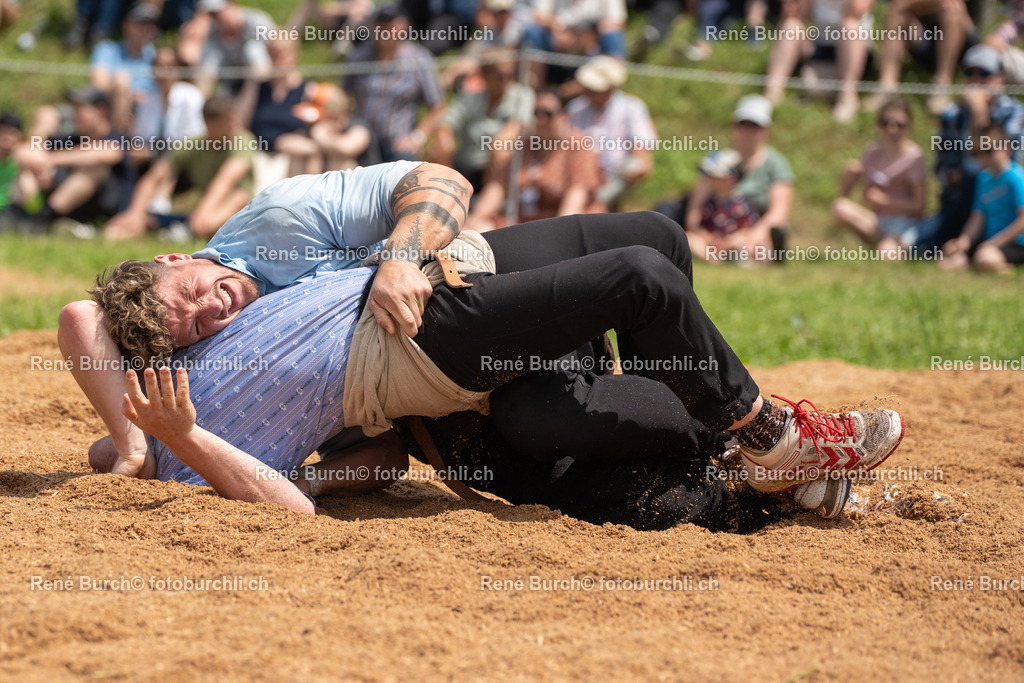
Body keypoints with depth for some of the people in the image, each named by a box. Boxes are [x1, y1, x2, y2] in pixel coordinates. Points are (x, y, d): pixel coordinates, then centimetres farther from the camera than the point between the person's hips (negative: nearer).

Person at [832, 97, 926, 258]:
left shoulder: (913, 156, -8)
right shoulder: (873, 152, 5)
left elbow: (919, 206, -9)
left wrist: (885, 201, -17)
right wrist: (848, 173, -7)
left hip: (905, 222, -5)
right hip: (877, 221, 5)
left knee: (887, 254, -38)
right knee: (840, 207, -24)